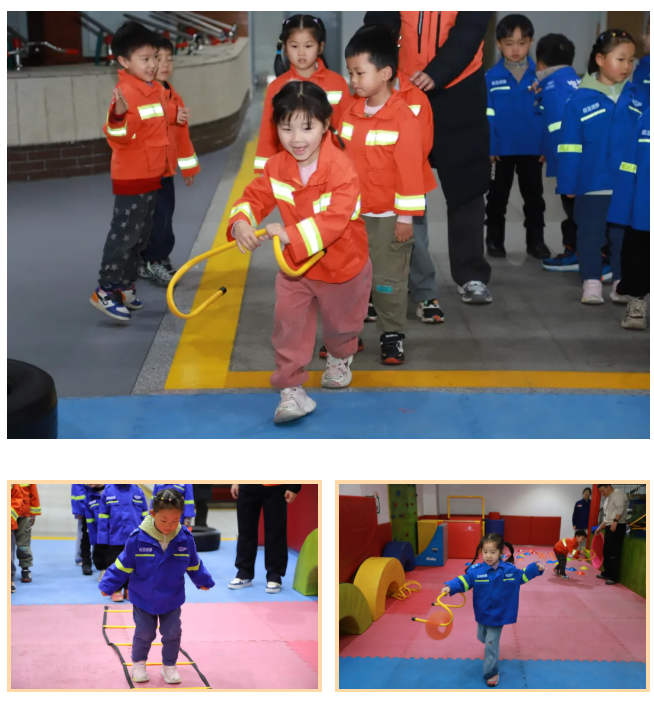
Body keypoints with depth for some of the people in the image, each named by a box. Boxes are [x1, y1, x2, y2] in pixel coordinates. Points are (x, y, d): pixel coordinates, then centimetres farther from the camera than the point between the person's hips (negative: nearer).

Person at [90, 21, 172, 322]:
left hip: (152, 175, 9)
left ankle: (124, 284, 24)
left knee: (141, 235, 14)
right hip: (131, 177, -9)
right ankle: (105, 291, 1)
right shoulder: (126, 92, -20)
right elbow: (118, 138, -29)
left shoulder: (157, 89, 7)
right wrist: (118, 117, -45)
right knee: (124, 234, -6)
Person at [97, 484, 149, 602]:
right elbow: (103, 518, -3)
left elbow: (144, 516, 3)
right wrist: (103, 538, -5)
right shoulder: (108, 492, -6)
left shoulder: (138, 492, -2)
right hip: (114, 538, -1)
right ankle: (115, 590, 24)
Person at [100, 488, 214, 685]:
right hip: (143, 599, -2)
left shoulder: (185, 539, -14)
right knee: (145, 633, 9)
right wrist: (108, 586, -4)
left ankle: (169, 665, 29)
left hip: (172, 600, 2)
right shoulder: (138, 538, -22)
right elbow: (123, 565, -9)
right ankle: (138, 663, 33)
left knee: (172, 633, 8)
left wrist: (203, 581, 19)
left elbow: (194, 565, 5)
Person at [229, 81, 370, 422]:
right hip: (296, 266, 3)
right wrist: (241, 222, -26)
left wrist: (292, 234, -44)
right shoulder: (276, 167, -10)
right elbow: (255, 196, -3)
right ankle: (292, 390, 4)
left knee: (341, 324, 22)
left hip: (343, 266, -3)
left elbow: (335, 219, -38)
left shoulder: (341, 169, -30)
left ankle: (340, 358, 55)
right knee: (289, 327, -5)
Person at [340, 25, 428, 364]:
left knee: (388, 280, 4)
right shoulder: (350, 113, 2)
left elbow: (410, 170, -16)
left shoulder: (402, 118, -17)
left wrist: (406, 216, -15)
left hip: (388, 217, -6)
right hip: (352, 214, 6)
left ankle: (392, 336, 17)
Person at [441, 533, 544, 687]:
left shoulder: (509, 569, -10)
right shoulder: (476, 570, -15)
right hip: (482, 614, 2)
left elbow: (523, 576, 8)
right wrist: (450, 587, -38)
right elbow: (463, 581, -20)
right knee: (482, 638, 24)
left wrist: (536, 567, -4)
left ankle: (492, 673, 16)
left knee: (491, 645, -1)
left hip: (498, 615, -2)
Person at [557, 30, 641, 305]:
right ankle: (591, 283, 16)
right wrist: (568, 184, -6)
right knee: (590, 235, 6)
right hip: (592, 185, -2)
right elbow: (570, 145, -5)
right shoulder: (581, 99, -7)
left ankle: (621, 282, 21)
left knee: (624, 236, 10)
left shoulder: (637, 98, 2)